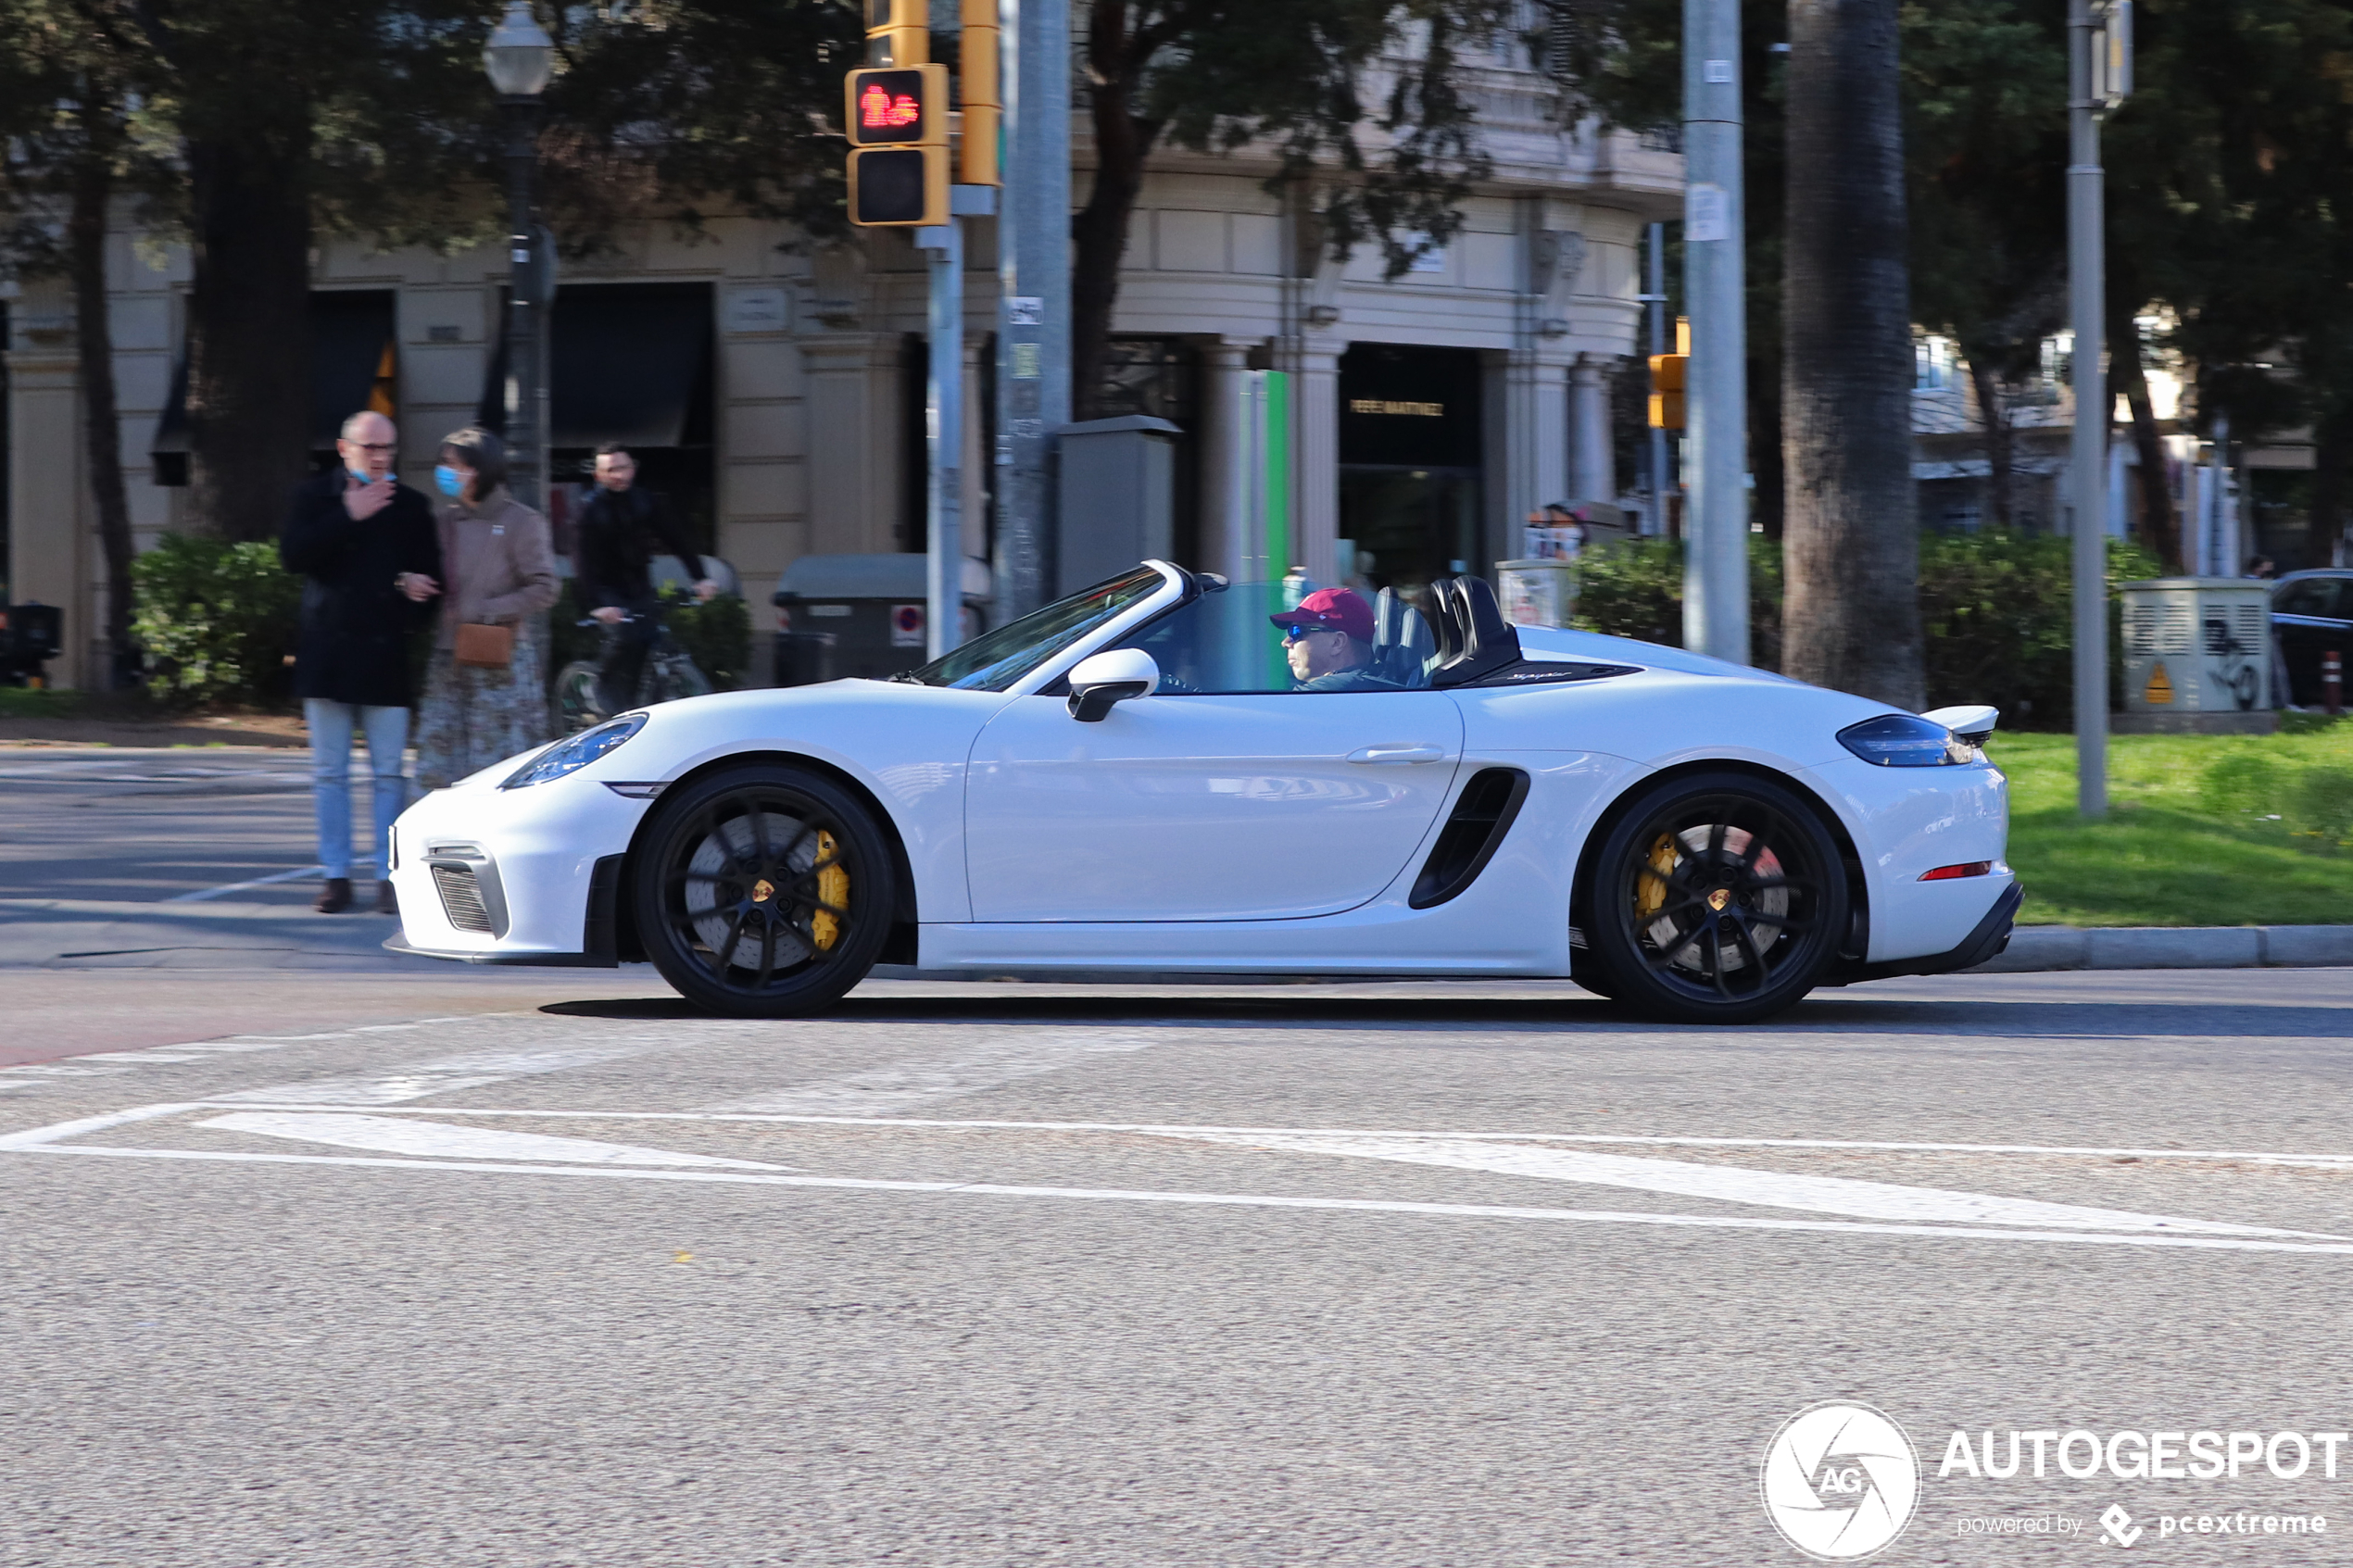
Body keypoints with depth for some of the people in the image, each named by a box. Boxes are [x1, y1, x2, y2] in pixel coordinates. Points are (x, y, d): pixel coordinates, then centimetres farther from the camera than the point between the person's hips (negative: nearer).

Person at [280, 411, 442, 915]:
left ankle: (388, 875, 2)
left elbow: (431, 573, 13)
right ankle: (336, 876, 7)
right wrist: (349, 517, -15)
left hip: (385, 659, 0)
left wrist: (415, 587, -10)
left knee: (389, 773, -1)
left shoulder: (410, 505, 8)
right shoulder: (316, 496, 5)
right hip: (327, 657, 0)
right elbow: (293, 554, -10)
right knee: (329, 773, 3)